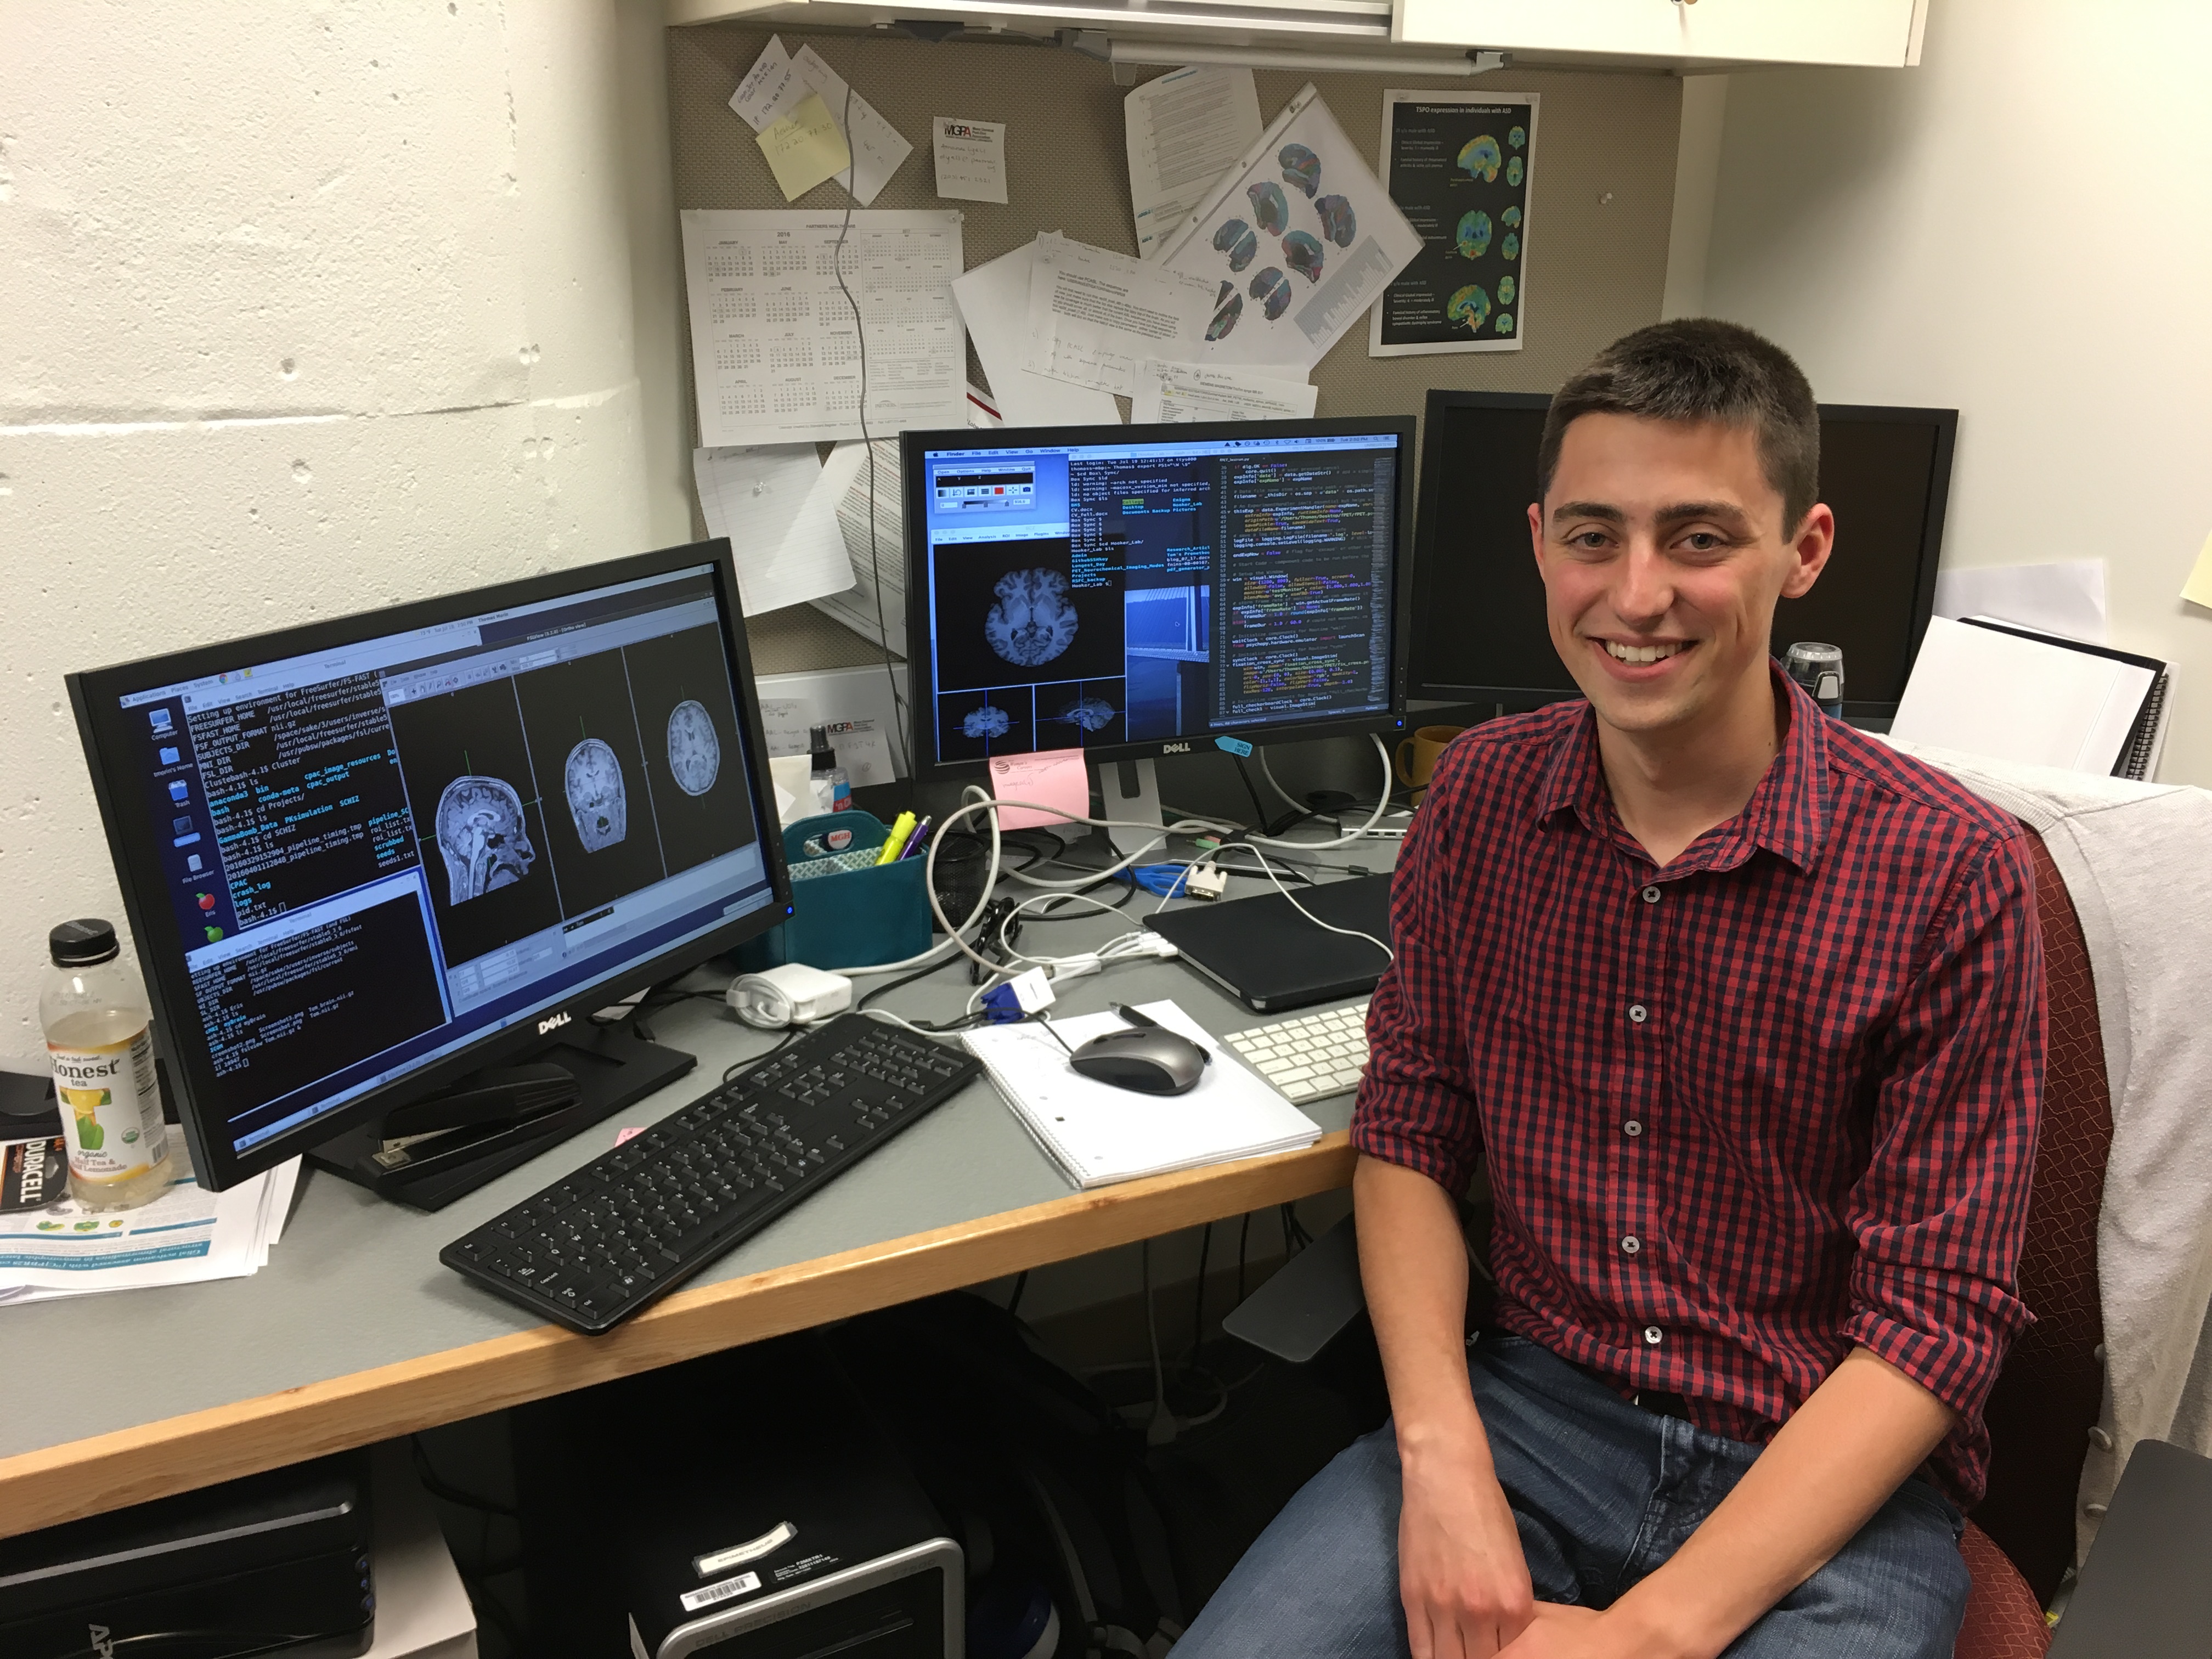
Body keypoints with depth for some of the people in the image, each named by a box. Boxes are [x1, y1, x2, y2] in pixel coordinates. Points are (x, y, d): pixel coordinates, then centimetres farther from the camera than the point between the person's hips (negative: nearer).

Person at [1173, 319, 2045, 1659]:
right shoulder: (1482, 795, -2)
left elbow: (1936, 1318, -12)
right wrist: (1441, 1454, -11)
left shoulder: (1950, 871, -13)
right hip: (1529, 1403, 2)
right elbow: (1408, 1134, 3)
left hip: (1830, 1482, -1)